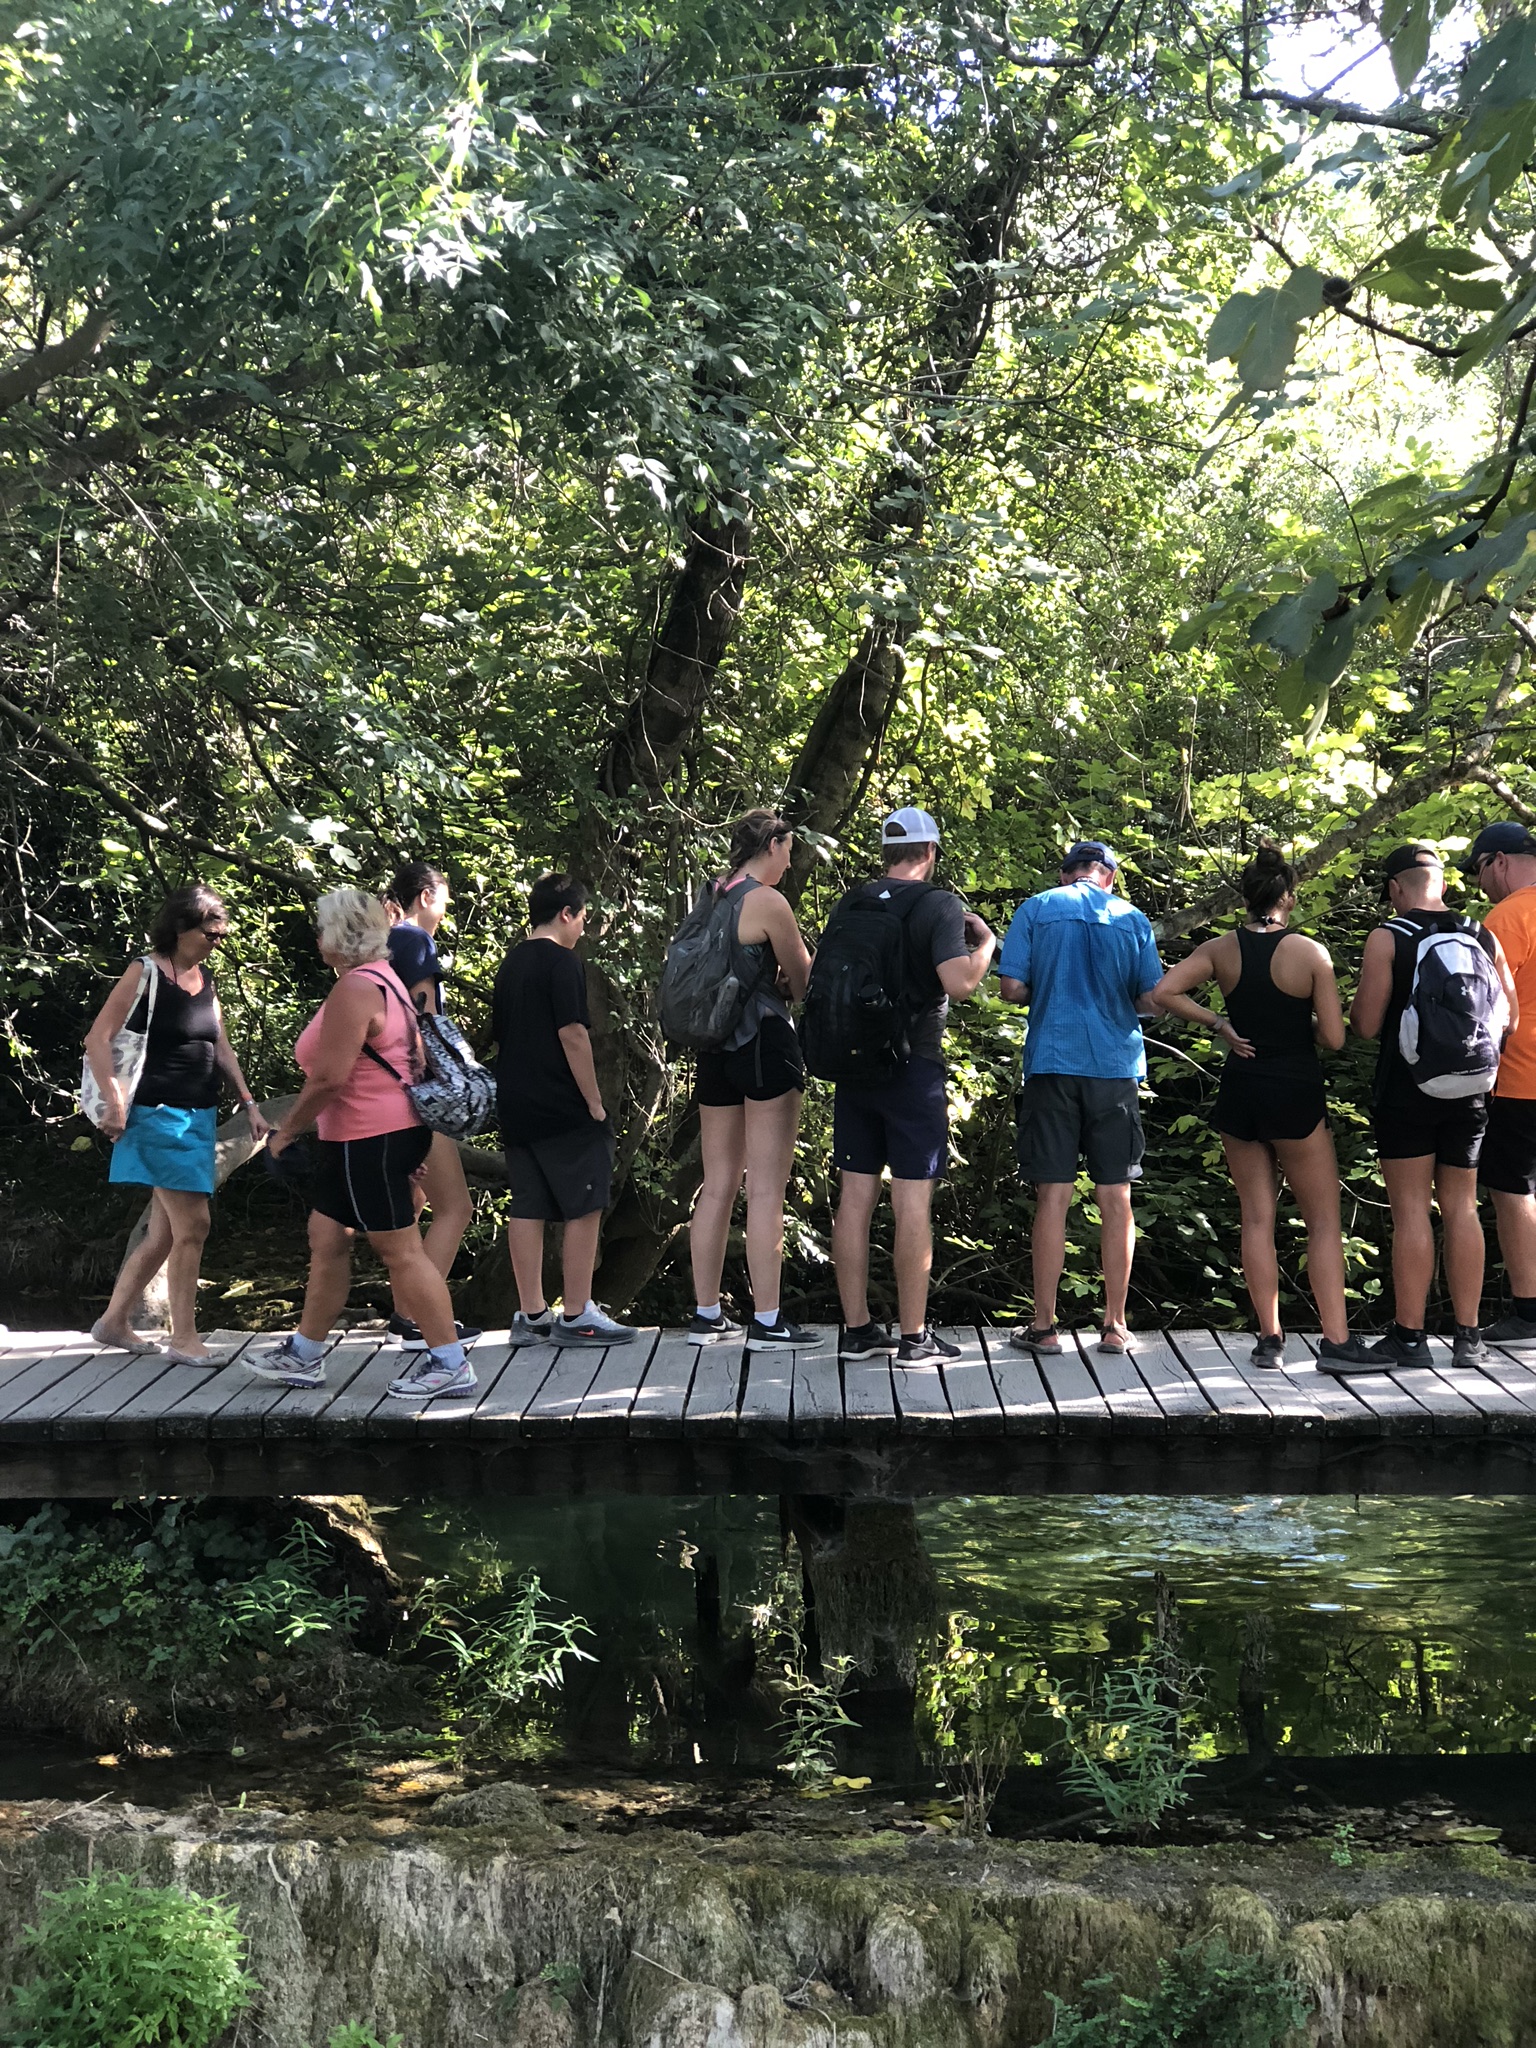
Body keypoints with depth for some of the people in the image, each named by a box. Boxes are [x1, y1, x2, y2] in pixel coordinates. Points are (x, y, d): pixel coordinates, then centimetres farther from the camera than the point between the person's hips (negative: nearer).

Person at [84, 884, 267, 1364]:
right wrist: (115, 1103, -16)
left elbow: (221, 1048, 18)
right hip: (158, 1113, -8)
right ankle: (183, 1337, -1)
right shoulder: (145, 972, -8)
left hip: (198, 1117, 8)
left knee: (165, 1231, 11)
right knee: (192, 1223, -10)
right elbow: (98, 1039, -11)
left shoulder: (204, 978, 13)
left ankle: (114, 1322, 23)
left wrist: (248, 1102, 12)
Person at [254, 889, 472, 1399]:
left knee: (402, 1251, -5)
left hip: (371, 1141, -11)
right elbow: (416, 1063, 18)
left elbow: (330, 1078, -23)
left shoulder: (354, 989, -19)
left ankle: (450, 1363, 1)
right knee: (326, 1241, 16)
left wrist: (285, 1131, -11)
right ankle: (303, 1355, 25)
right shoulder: (383, 979, 13)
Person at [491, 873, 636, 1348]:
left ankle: (531, 1316, 11)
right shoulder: (561, 962, -10)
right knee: (584, 1207, -1)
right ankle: (576, 1316, 0)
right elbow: (572, 1035, -17)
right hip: (563, 1108, -8)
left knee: (527, 1208, 8)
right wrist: (595, 1102, -13)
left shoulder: (510, 964, 15)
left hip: (516, 1108, 8)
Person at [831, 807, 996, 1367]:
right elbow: (961, 983, -20)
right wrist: (985, 942, -2)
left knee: (855, 1197, 8)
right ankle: (913, 1337, 2)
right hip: (912, 1068, -6)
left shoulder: (852, 903, 8)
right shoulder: (938, 904, -9)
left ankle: (856, 1328, 14)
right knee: (912, 1202, -1)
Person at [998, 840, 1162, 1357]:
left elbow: (1011, 988, -4)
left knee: (1053, 1195, 2)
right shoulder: (1133, 919, 6)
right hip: (1116, 1067, 1)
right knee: (1116, 1198, 7)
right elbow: (1153, 997, 3)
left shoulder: (1036, 909, 2)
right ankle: (1115, 1327, 12)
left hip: (1053, 1063, -1)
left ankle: (1044, 1326, 5)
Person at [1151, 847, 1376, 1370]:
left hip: (1238, 1092, 4)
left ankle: (1270, 1339, 11)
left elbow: (1163, 992, -11)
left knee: (1257, 1218, 10)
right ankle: (1336, 1341, 0)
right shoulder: (1310, 952, -11)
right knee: (1323, 1221, 5)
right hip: (1296, 1094, -3)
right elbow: (1334, 1038, -11)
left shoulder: (1221, 950, -2)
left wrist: (1217, 1023, -2)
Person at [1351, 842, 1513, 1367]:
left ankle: (1409, 1336, 2)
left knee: (1411, 1211, -1)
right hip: (1467, 1092, 4)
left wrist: (1358, 999, 9)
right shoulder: (1484, 937, 4)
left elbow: (1366, 1024, -12)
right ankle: (1468, 1336, 12)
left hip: (1405, 1091, -4)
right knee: (1461, 1208, 10)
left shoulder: (1386, 939, -9)